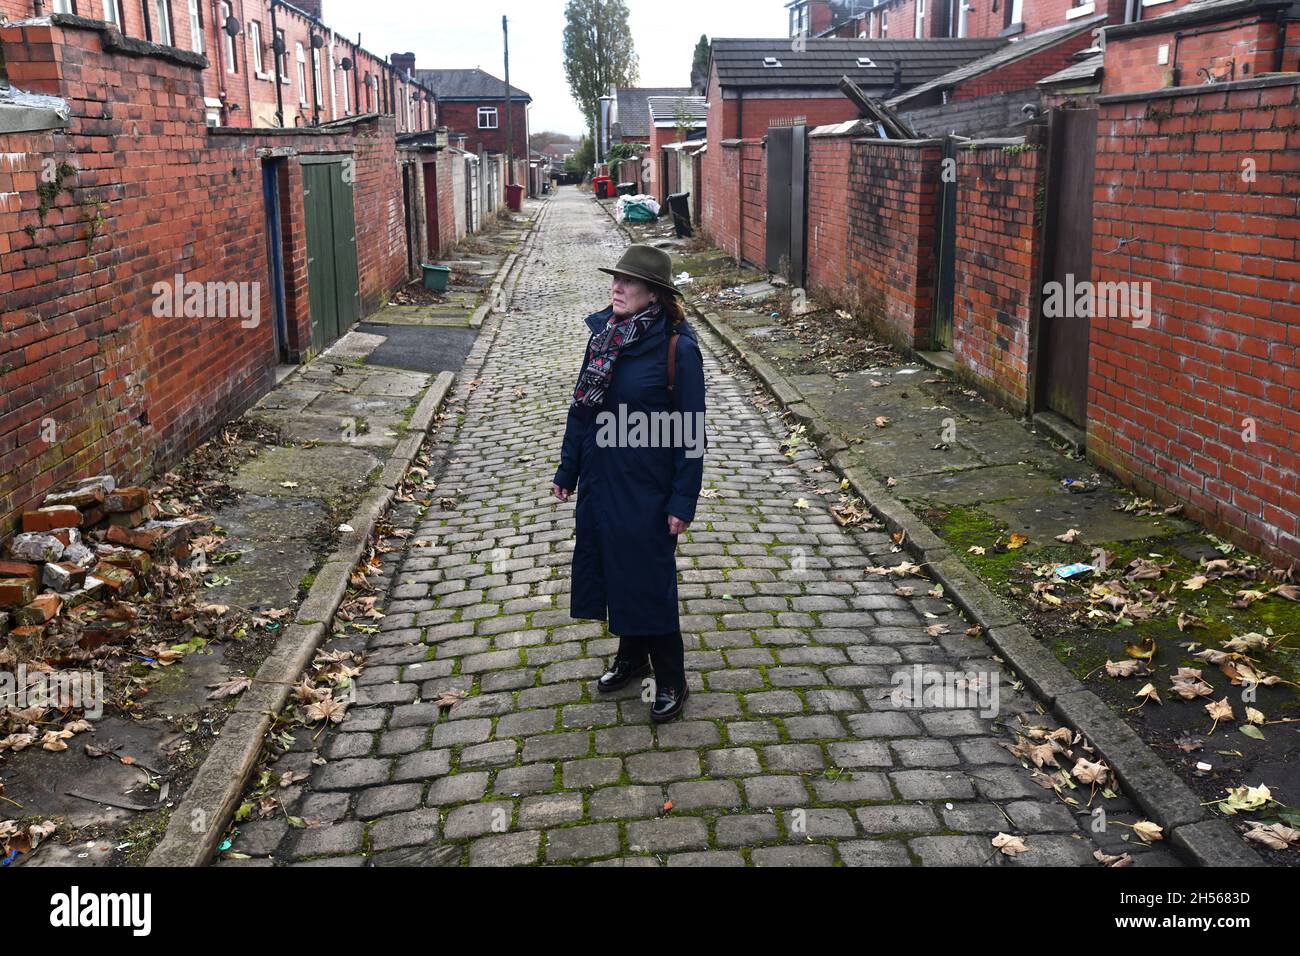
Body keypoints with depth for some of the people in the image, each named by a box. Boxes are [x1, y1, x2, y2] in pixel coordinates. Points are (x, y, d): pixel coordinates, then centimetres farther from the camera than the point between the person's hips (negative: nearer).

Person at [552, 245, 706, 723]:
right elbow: (581, 407, 10)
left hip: (648, 487, -6)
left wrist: (683, 502, -15)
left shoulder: (677, 348, -16)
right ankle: (631, 656, 39)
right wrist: (567, 470, 12)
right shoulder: (604, 335, 2)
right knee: (611, 568, 17)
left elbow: (690, 432, -14)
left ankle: (672, 682, 21)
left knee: (650, 578, 3)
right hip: (601, 481, 6)